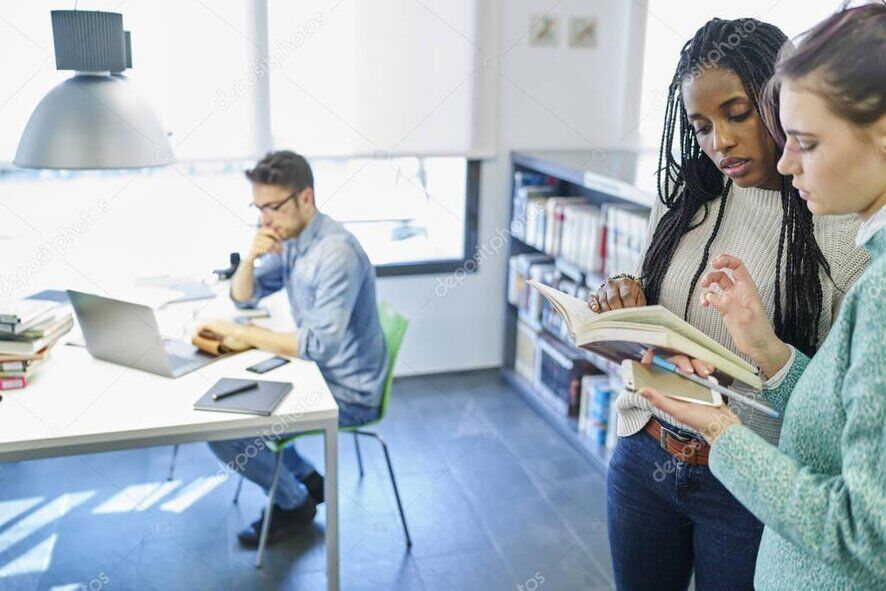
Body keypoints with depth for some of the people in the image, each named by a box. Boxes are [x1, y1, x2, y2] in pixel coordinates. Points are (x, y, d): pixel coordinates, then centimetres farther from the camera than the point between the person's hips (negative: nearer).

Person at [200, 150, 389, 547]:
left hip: (347, 393, -9)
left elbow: (319, 344, -32)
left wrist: (240, 333, -25)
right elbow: (242, 298, 10)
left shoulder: (336, 252, -27)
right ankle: (305, 477, 24)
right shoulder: (289, 238, 3)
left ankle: (293, 503, 11)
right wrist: (250, 257, -11)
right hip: (318, 372, 10)